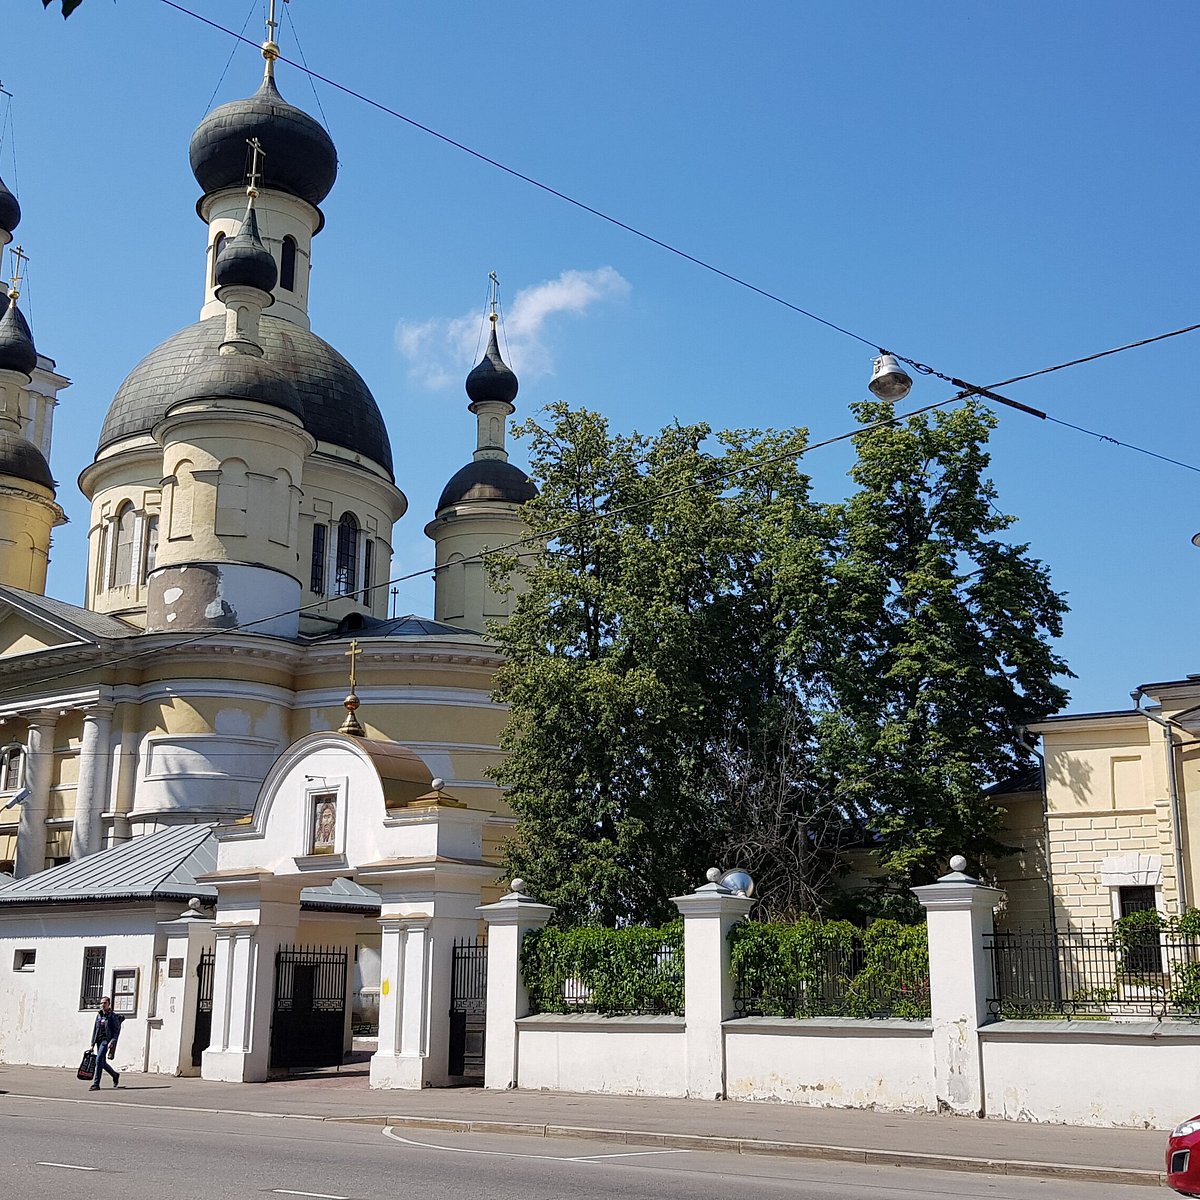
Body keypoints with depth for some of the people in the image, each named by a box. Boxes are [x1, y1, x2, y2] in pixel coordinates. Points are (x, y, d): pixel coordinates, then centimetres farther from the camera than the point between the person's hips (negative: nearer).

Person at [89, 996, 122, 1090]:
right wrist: (92, 1043, 13)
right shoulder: (99, 1015, 13)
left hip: (106, 1040, -7)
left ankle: (96, 1084, -15)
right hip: (99, 1040, 7)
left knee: (99, 1060, -17)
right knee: (102, 1062, 11)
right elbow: (95, 1029, 17)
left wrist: (112, 1041, -19)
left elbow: (117, 1030, -8)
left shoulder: (113, 1016, -4)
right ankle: (115, 1075, 36)